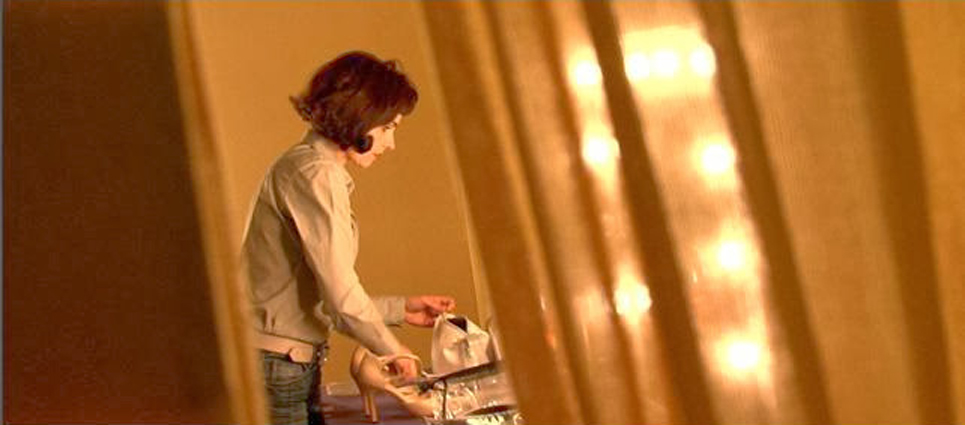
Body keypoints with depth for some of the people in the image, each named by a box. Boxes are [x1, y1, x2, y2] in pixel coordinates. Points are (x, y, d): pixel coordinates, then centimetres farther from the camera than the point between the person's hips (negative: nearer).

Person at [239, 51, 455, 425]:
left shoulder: (313, 168, 17)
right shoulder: (314, 174, -14)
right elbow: (341, 297, -17)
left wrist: (401, 309, 16)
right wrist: (393, 350, -3)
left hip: (296, 365, 10)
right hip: (277, 364, -10)